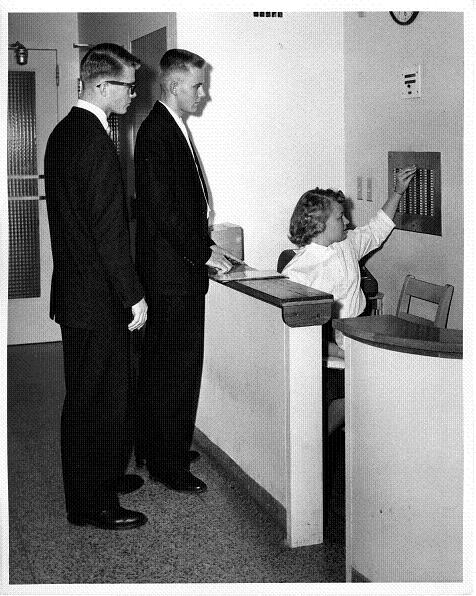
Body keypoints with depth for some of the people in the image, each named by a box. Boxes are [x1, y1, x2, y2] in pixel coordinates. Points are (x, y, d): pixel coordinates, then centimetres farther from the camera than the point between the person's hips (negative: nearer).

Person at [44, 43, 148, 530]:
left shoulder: (63, 132, 11)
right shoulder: (95, 140, -20)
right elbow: (108, 229, -23)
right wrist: (133, 295, -16)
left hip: (73, 285, 10)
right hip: (97, 295, -10)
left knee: (87, 393, 20)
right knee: (98, 397, 1)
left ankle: (104, 476, 36)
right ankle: (93, 503, 13)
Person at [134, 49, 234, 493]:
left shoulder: (172, 127, 15)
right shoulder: (157, 131, -16)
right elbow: (161, 209, -21)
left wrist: (204, 245, 10)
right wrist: (203, 252, -15)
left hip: (177, 269, 10)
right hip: (172, 272, -10)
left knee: (160, 365, 18)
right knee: (178, 370, -2)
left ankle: (156, 445, 30)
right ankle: (168, 465, 8)